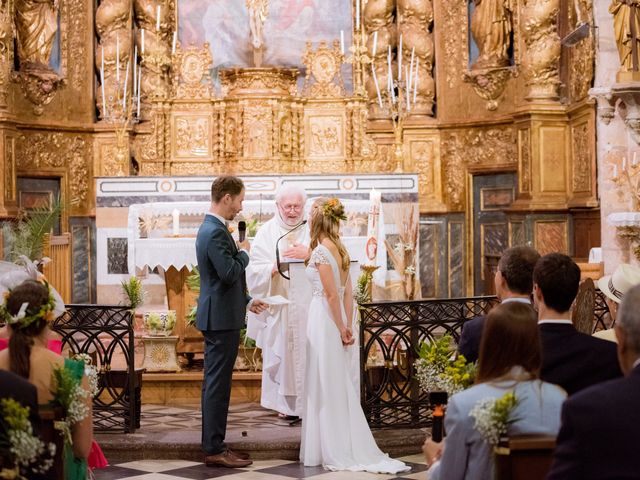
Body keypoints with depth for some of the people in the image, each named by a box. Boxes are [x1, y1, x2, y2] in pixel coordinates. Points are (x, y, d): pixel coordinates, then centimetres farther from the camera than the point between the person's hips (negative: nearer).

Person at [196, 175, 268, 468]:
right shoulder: (216, 232, -18)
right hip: (221, 319, -11)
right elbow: (230, 273, -25)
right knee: (218, 384, -5)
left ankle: (213, 445, 20)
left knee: (216, 384, 14)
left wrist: (246, 301, 20)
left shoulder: (211, 228, 15)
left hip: (218, 315, 11)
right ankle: (215, 450, 1)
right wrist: (244, 252, -7)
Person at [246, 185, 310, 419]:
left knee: (306, 352, -2)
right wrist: (274, 267, -21)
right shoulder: (267, 232, 4)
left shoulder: (312, 230, 5)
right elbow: (255, 270, -2)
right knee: (280, 354, 3)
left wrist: (308, 253, -19)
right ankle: (284, 401, 14)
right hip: (278, 305, 0)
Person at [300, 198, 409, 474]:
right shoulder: (340, 250, 11)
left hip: (324, 318, -8)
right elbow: (348, 293, 9)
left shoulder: (321, 251, -14)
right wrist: (347, 325, 8)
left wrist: (340, 329, -11)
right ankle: (351, 448, 16)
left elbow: (331, 294, -16)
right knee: (340, 385, 12)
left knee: (326, 386, -2)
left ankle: (332, 450, 4)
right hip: (336, 319, 8)